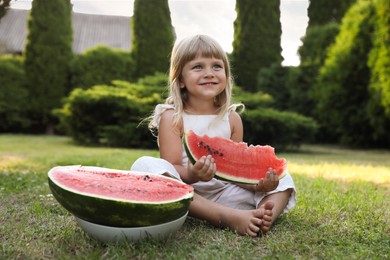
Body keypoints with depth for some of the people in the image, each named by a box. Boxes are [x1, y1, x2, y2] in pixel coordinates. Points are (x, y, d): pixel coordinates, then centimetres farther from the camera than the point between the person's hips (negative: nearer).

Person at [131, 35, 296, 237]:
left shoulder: (232, 118, 8)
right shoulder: (172, 117, -4)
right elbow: (171, 168, -11)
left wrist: (258, 183, -13)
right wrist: (191, 174, -33)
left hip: (223, 194, 4)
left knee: (282, 179, 2)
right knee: (145, 165, -31)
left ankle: (266, 214, -34)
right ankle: (229, 218, -37)